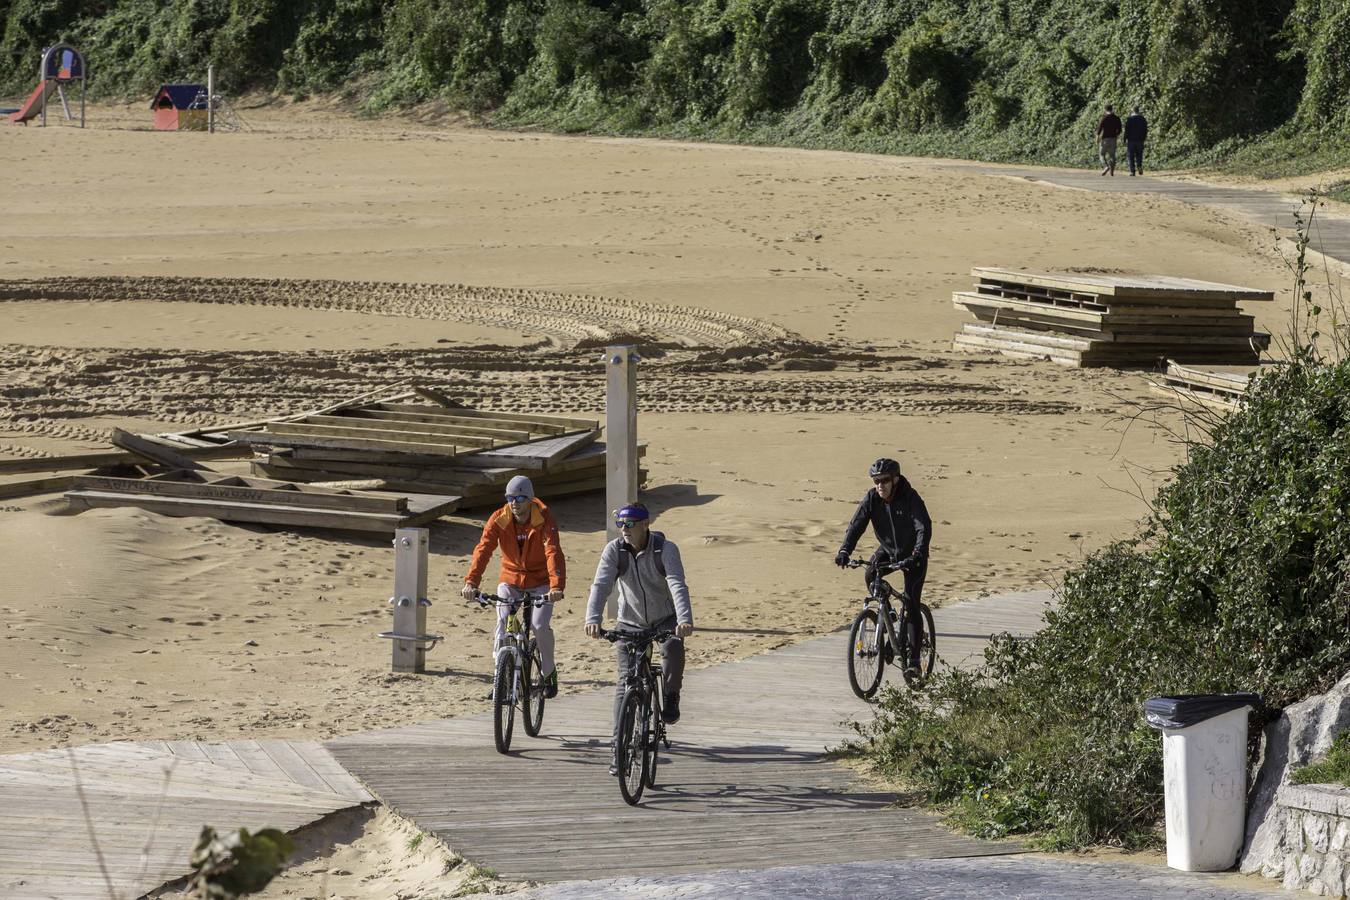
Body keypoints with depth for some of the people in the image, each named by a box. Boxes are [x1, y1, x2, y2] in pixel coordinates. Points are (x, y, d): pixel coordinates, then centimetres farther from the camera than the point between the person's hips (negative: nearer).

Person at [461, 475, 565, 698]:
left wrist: (557, 586, -47)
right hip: (511, 579, 2)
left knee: (540, 625, -18)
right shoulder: (499, 519, -14)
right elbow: (483, 549, -24)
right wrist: (471, 581, -39)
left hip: (540, 582, -2)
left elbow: (553, 552, -31)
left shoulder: (544, 519, -20)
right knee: (502, 622, -18)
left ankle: (549, 672, 7)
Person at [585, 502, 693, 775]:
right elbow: (601, 585, -25)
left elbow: (677, 585, -33)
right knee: (626, 683, -7)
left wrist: (685, 620, -50)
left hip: (666, 619, -2)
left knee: (673, 649, -34)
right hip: (630, 623, 2)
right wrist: (592, 619, -43)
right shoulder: (614, 550, -14)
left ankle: (671, 699, -7)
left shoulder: (665, 549, -20)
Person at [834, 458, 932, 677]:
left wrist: (916, 555, -50)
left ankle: (913, 659, -8)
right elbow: (857, 525, -19)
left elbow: (924, 529, -34)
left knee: (911, 605, -11)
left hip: (912, 554, -4)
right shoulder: (872, 498, -14)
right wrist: (844, 551, -35)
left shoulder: (910, 498, -25)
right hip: (888, 550, 4)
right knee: (870, 573, -27)